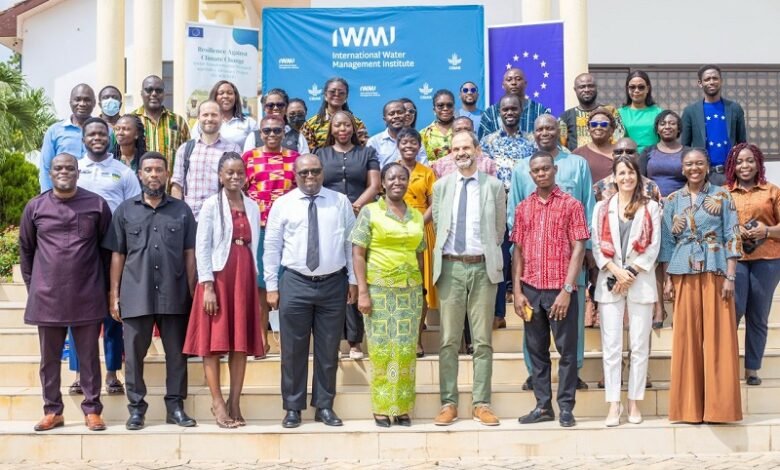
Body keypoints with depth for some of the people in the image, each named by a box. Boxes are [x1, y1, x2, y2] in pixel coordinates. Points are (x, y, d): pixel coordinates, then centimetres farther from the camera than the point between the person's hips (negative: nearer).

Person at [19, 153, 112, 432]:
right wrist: (32, 285, 9)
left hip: (87, 296, -1)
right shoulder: (35, 207, 4)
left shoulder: (97, 205, 0)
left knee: (89, 357, 5)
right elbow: (25, 249, 12)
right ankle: (53, 411, 19)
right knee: (49, 358, 9)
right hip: (47, 296, 2)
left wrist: (105, 285, 6)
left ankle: (92, 410, 13)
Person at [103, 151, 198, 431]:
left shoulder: (182, 211, 8)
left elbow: (189, 254, 7)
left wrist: (193, 292, 0)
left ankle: (175, 406, 14)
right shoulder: (125, 210, 8)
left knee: (177, 353, 4)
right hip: (136, 295, 0)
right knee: (134, 354, 4)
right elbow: (117, 255, 7)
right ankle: (136, 408, 13)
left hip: (174, 295, 0)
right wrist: (114, 295, 2)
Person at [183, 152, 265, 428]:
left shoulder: (252, 207, 10)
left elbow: (255, 246, 12)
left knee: (241, 342, 5)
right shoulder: (211, 204, -4)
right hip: (218, 276, -4)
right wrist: (207, 286, -13)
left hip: (245, 277, 4)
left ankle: (235, 404, 11)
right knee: (214, 341, -2)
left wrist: (254, 280, 8)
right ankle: (218, 403, 5)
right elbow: (202, 247, -7)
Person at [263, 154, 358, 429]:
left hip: (333, 283, 1)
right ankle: (293, 408, 15)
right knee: (293, 350, 4)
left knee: (328, 350, 8)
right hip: (295, 283, -1)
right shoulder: (282, 205, 2)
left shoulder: (341, 202, 6)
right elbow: (272, 247, 3)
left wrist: (353, 280, 4)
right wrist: (271, 287, 0)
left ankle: (324, 406, 19)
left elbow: (351, 243, 7)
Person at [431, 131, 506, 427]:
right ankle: (448, 403, 9)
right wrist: (444, 254, 9)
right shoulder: (441, 186, 8)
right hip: (450, 267, 1)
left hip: (482, 267, -1)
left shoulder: (494, 186, 4)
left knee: (483, 340, 3)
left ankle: (481, 404, 9)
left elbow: (499, 229, 9)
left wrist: (488, 254, 8)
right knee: (448, 340, 3)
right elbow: (437, 226, 13)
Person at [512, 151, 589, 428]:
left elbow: (578, 249, -5)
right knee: (537, 350, 8)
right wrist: (517, 291, 2)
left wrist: (567, 290, -13)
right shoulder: (523, 208, 11)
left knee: (567, 349, 1)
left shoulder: (571, 205, 0)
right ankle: (543, 406, 16)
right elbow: (518, 250, 10)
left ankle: (566, 407, 8)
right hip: (531, 290, 4)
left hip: (560, 289, -4)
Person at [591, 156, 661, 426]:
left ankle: (634, 402, 9)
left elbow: (654, 246, 1)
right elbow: (597, 245, 4)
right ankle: (613, 405, 1)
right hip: (610, 282, 1)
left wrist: (631, 272, -9)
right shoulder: (602, 208, 11)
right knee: (611, 346, -2)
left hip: (641, 282, -1)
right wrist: (615, 271, -9)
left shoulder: (650, 207, 7)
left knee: (639, 346, 1)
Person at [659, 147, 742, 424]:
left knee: (718, 338, -2)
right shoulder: (672, 201, 9)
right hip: (683, 275, 2)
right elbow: (667, 242, 9)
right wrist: (667, 280, 3)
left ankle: (717, 406, 6)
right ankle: (690, 406, 11)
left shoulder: (722, 197, 4)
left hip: (715, 274, -2)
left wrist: (730, 277, -8)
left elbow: (732, 237, 0)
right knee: (687, 338, 3)